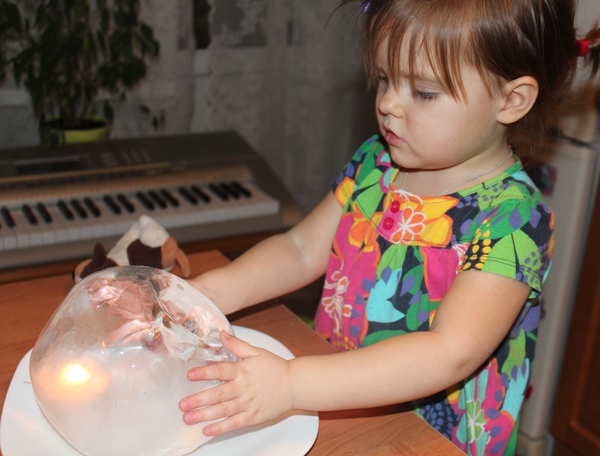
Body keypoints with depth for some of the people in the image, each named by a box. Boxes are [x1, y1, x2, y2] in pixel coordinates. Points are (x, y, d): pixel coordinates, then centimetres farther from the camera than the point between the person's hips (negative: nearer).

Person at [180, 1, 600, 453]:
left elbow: (452, 354, -28)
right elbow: (302, 249, 5)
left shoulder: (513, 218, -19)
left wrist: (292, 384, -35)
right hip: (338, 410, 6)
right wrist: (209, 292, -11)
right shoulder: (375, 163, 1)